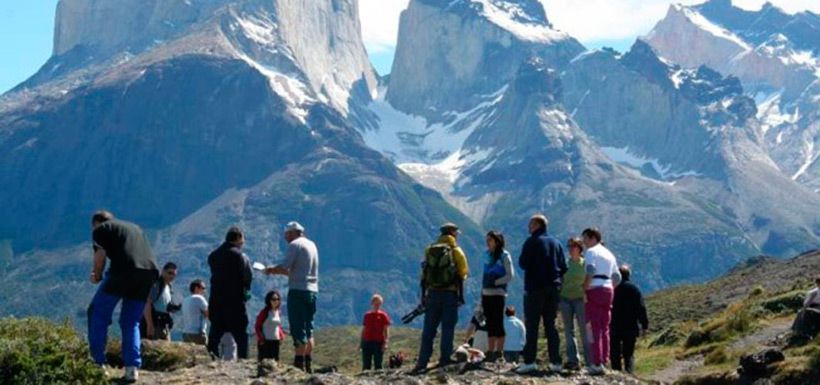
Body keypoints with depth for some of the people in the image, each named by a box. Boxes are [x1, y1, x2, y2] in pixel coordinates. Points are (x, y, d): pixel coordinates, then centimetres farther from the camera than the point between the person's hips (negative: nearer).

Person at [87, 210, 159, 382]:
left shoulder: (100, 229, 16)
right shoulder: (135, 227, 34)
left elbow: (100, 255, 3)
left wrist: (96, 277, 21)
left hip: (124, 269, -6)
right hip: (150, 271, 6)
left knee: (98, 313, 11)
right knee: (131, 322, 16)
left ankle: (98, 363, 8)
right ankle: (133, 368, 4)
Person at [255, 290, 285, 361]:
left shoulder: (278, 312, 10)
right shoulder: (264, 312, -7)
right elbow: (257, 326, -5)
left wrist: (282, 336, 6)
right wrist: (261, 338, -13)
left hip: (276, 341, 6)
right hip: (265, 341, -6)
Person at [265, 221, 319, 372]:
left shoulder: (295, 245, -7)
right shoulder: (311, 245, 19)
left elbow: (285, 267, -17)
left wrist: (271, 270, 1)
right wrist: (276, 270, 19)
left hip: (298, 290, -8)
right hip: (312, 290, 8)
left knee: (298, 328, -8)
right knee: (308, 328, 12)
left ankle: (299, 363, -11)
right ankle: (308, 364, 12)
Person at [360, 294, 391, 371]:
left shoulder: (383, 315, 1)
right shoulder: (367, 315, 12)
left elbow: (386, 330, -3)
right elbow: (363, 330, 16)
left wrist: (385, 343, -12)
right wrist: (361, 343, 12)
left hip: (379, 342, -3)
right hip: (367, 342, 3)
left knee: (378, 365, 0)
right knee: (366, 365, 3)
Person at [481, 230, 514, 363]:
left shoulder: (504, 256, -3)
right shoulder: (488, 255, 16)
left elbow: (510, 275, -8)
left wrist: (495, 282, -14)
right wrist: (481, 294, 16)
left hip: (498, 294, -6)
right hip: (486, 293, 6)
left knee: (498, 323, -5)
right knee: (490, 324, 7)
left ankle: (499, 353, -3)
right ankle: (490, 352, 10)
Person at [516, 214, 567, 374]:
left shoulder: (532, 242, -7)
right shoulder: (556, 243, 11)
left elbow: (523, 263, -11)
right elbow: (563, 268, 10)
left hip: (535, 288, -6)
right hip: (554, 288, 6)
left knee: (532, 325, -4)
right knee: (551, 325, 10)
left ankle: (529, 361, -10)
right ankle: (555, 362, 6)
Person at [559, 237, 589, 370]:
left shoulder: (585, 263, 1)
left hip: (580, 298, -3)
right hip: (565, 298, 3)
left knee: (584, 330, -4)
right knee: (568, 330, 1)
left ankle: (590, 361, -1)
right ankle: (573, 360, 2)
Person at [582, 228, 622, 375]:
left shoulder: (590, 252, -3)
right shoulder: (609, 254, 21)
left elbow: (590, 270, -21)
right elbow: (617, 277, 20)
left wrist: (585, 287, -13)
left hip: (595, 290, -7)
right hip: (608, 290, 7)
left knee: (594, 328, -8)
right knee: (604, 328, 12)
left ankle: (597, 363, -13)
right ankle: (604, 360, 11)